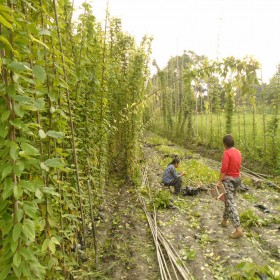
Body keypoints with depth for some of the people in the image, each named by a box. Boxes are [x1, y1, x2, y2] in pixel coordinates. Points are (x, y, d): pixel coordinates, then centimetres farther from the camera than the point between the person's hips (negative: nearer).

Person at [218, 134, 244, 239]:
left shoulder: (226, 152, -18)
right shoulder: (238, 152, 7)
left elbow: (224, 168, -23)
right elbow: (237, 166, 16)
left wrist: (219, 181, -20)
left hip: (228, 180, -9)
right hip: (236, 179, 9)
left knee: (231, 204, -8)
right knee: (229, 201, 23)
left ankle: (238, 230, -9)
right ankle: (224, 221, 40)